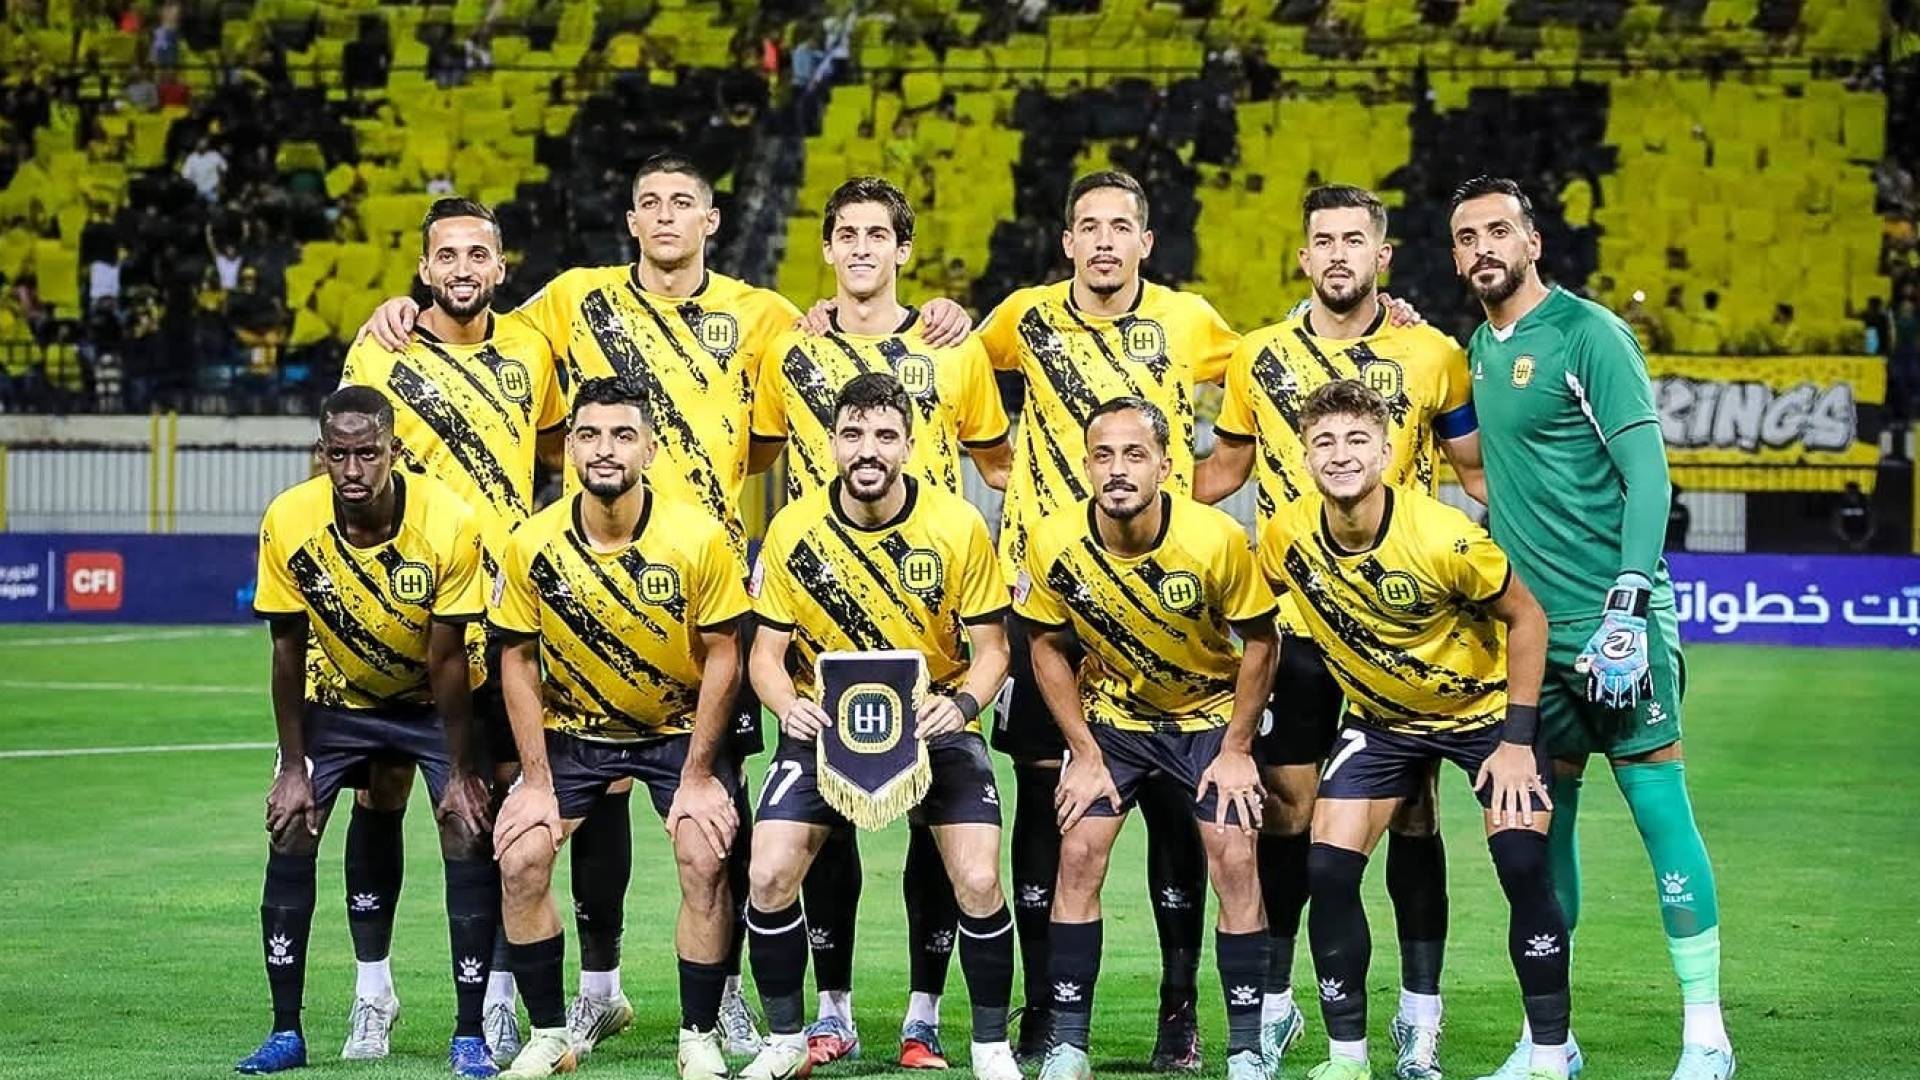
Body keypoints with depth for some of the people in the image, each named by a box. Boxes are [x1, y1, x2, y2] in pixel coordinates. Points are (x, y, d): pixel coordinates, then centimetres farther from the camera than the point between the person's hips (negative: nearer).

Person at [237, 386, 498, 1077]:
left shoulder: (449, 525, -28)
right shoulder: (288, 523, -23)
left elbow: (447, 661, -20)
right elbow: (288, 652, -12)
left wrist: (459, 773, -16)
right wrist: (293, 766, -10)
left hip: (430, 702, -2)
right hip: (336, 701, 2)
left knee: (470, 840, -14)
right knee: (289, 837, -9)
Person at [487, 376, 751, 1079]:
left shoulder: (698, 538, -19)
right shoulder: (533, 544, -15)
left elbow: (722, 656, -11)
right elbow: (518, 660, -5)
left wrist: (699, 776, -14)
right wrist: (537, 779, -10)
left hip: (680, 728, -2)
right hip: (572, 730, 2)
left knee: (704, 860, -19)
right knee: (519, 860, -13)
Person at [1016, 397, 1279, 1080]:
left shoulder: (1217, 541, -26)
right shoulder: (1055, 544, -21)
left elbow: (1259, 640, -11)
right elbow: (1048, 647, -4)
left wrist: (1236, 749, -10)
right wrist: (1084, 754, -7)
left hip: (1212, 711, -1)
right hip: (1111, 713, 2)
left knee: (1235, 861, -11)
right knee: (1078, 854, -9)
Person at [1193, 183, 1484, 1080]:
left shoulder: (1434, 357, 1)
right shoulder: (1260, 357, 6)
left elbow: (1479, 472, 8)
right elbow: (1227, 463, 18)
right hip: (1293, 617, 1)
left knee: (1410, 808, 1)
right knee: (1285, 806, 3)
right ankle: (1273, 999, 16)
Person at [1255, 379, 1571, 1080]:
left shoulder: (1444, 538, -29)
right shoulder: (1286, 537, -17)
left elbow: (1527, 618, -15)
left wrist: (1517, 738, -17)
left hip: (1487, 707, -4)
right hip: (1380, 718, 4)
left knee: (1523, 866, -18)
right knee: (1327, 869, -10)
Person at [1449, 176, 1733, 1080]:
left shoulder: (1586, 334, -8)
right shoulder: (1478, 350, 12)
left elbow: (1646, 470, -13)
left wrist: (1629, 604, -20)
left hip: (1611, 620, -7)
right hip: (1532, 628, 7)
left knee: (1659, 807, -6)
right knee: (1541, 823, 9)